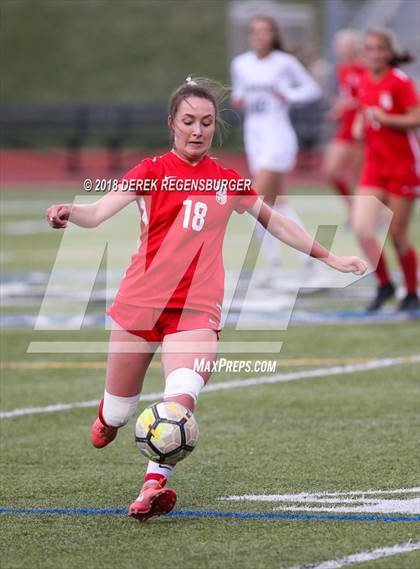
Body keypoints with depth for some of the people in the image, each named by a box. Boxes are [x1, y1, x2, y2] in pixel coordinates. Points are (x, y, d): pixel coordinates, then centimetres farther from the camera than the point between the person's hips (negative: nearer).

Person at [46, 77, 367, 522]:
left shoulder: (229, 180, 9)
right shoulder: (152, 171, -1)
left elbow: (275, 222, 25)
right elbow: (101, 211, -15)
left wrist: (329, 258, 29)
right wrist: (70, 214, -38)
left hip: (196, 309, 1)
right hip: (139, 301, -1)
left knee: (182, 394, -27)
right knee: (119, 409, 10)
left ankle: (154, 485, -29)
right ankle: (108, 418, 47)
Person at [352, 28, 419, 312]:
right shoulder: (365, 82, 7)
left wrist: (384, 118, -25)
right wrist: (359, 124, 3)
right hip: (374, 166, 5)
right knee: (362, 228, -10)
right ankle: (385, 285, 8)